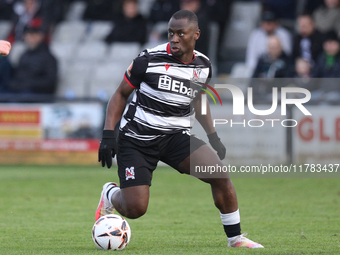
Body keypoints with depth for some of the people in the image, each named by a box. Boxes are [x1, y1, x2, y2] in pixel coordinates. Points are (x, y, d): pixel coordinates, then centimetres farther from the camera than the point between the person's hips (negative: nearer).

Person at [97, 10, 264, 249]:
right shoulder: (149, 59, -14)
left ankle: (235, 238, -1)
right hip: (138, 137, -4)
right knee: (135, 208, -13)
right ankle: (111, 194, 25)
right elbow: (121, 95, -4)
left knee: (219, 173, -18)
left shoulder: (203, 65, 1)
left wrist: (213, 136, 17)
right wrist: (108, 135, -12)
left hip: (177, 137, 4)